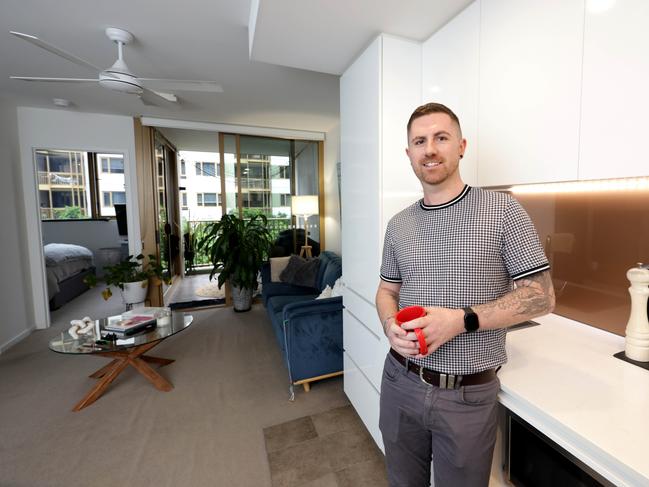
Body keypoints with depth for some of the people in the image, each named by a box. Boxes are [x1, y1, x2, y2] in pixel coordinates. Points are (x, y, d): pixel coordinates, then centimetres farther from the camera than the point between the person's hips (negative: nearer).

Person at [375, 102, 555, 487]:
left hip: (469, 395, -3)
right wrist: (391, 325, -12)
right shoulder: (398, 224, 2)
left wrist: (462, 320, -22)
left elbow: (541, 296, -9)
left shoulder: (502, 209, -9)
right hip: (400, 381, 4)